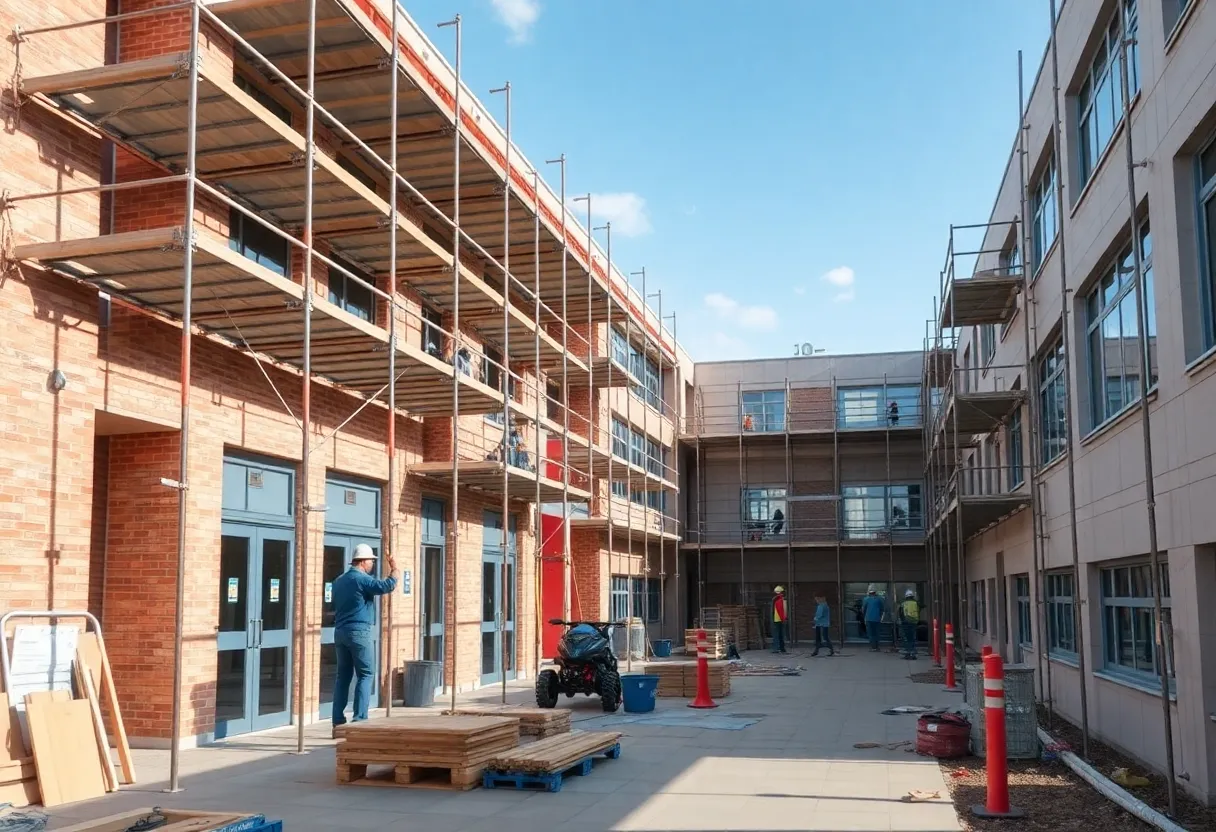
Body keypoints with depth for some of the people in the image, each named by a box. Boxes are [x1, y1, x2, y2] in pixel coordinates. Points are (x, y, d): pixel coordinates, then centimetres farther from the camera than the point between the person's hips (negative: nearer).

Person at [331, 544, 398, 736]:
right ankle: (359, 719, -8)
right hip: (359, 632, -8)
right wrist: (394, 570, -5)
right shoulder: (362, 579, -11)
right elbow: (387, 586, -22)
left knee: (343, 675, 9)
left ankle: (338, 721, 7)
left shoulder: (339, 581, 15)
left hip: (340, 632, 8)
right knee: (365, 675, -2)